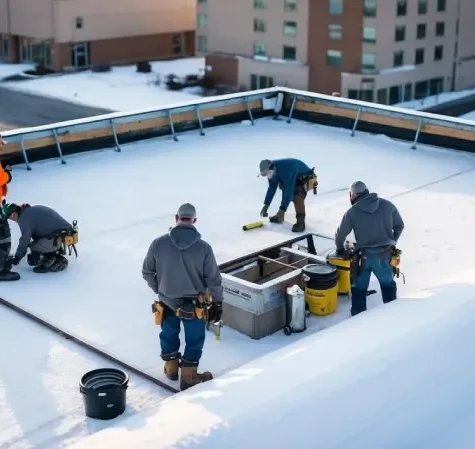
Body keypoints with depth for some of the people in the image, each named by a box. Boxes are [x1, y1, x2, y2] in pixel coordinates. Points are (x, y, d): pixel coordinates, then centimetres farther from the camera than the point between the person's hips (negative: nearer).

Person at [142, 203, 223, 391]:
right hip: (193, 303, -2)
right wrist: (217, 302, 3)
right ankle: (188, 376, 25)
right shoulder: (203, 247, -19)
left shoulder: (158, 243, -15)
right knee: (194, 338, 17)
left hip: (167, 301, 2)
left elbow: (147, 272, -3)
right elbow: (213, 278, -11)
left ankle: (171, 367, 42)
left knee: (169, 333, 25)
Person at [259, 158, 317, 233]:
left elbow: (289, 189, -40)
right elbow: (272, 188, 0)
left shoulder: (286, 169, -39)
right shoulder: (272, 171, -12)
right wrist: (266, 205, -3)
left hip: (306, 179, -9)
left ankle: (301, 222, -28)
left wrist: (282, 209, -40)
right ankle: (280, 216, 33)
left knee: (297, 196, -31)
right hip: (295, 180, 9)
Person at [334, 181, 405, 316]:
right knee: (387, 283, 21)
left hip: (365, 254, -2)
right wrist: (392, 242, 24)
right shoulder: (387, 205, 1)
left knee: (359, 285, 15)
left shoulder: (352, 212, -4)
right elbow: (399, 226, 9)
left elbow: (340, 234, 4)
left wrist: (340, 248, 23)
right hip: (386, 253, 2)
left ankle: (358, 313, 19)